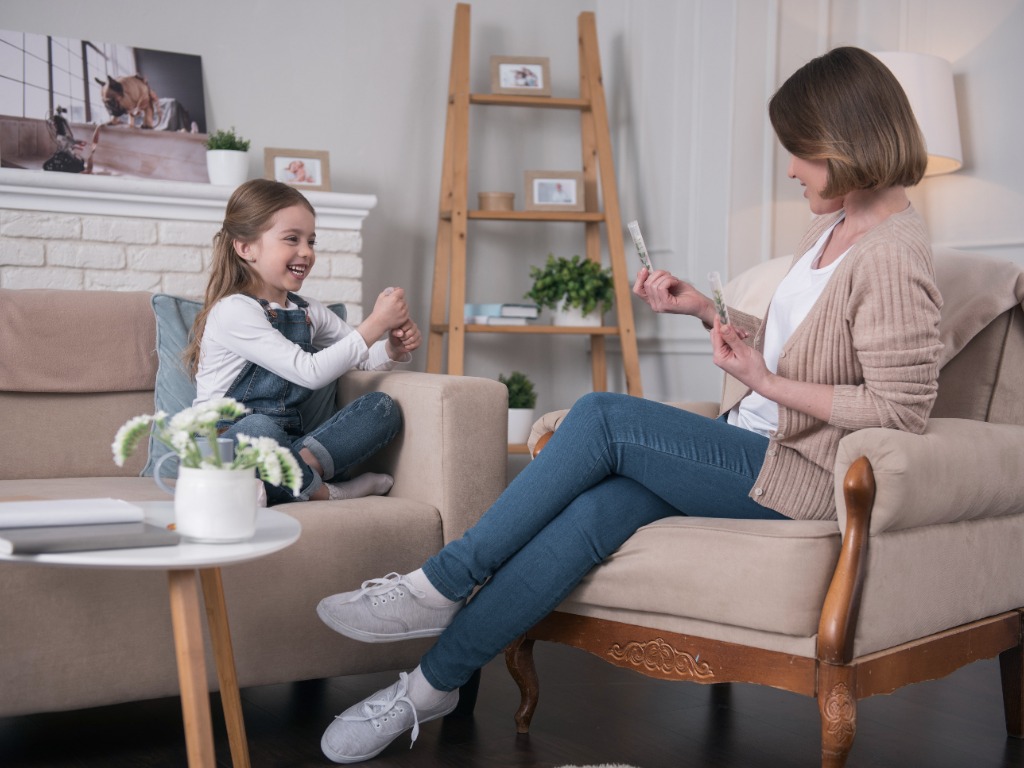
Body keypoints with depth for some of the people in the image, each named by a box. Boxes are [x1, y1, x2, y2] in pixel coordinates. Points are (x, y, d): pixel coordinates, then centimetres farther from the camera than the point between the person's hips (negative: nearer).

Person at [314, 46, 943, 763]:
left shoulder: (893, 256, -15)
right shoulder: (832, 227, 15)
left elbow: (903, 407, -21)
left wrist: (769, 382, -19)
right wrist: (705, 309, 11)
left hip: (801, 475, -8)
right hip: (751, 444, 8)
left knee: (603, 415, -22)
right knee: (592, 515, -17)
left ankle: (443, 582, -11)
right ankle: (432, 684, -16)